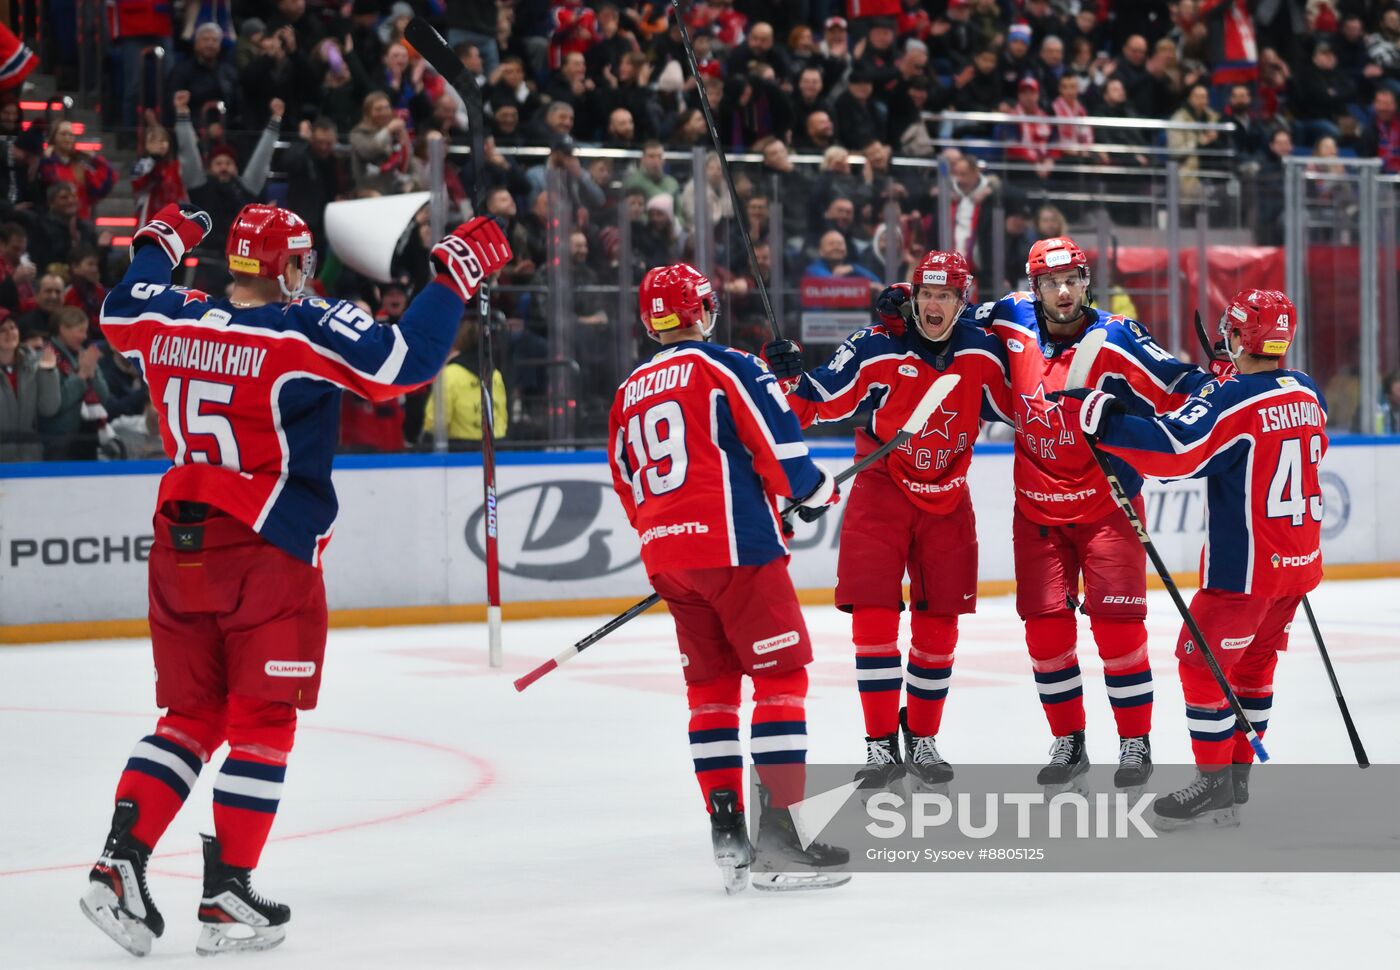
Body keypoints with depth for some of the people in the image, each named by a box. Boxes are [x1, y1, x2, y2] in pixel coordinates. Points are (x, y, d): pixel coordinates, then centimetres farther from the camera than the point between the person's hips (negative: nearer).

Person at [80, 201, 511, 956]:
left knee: (191, 716, 14)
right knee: (262, 721, 4)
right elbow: (407, 361, -19)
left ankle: (121, 862, 1)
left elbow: (121, 311, 27)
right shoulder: (307, 330, -13)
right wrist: (456, 273, -9)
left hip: (179, 544, 6)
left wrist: (160, 242, 44)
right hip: (266, 553, -6)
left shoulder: (169, 319, 4)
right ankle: (227, 896, 4)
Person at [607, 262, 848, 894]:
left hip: (666, 556, 7)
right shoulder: (724, 367, -4)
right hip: (733, 544, -7)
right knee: (781, 675, -4)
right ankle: (780, 825, -11)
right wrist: (813, 488, 8)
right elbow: (778, 440, -10)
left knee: (711, 683, 13)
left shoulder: (629, 393, 16)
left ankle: (725, 828, 9)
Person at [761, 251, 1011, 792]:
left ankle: (922, 739, 22)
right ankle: (881, 745, -3)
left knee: (938, 625, 8)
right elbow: (819, 403, -11)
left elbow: (1010, 407, 11)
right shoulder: (876, 350, -14)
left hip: (947, 501, 3)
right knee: (874, 617, -10)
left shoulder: (981, 351, -4)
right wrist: (790, 375, -28)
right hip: (881, 490, -3)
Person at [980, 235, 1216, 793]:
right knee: (1045, 626, 2)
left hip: (1106, 506, -3)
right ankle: (1068, 742, 17)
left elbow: (1177, 389, -18)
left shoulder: (1114, 339, -13)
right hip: (1037, 510, 4)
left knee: (1116, 623, -8)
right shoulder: (1014, 323, -2)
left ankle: (1136, 742, 5)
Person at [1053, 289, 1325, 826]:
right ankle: (1238, 774, 23)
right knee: (1252, 662, 19)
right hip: (1300, 560, 8)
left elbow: (1173, 450, -30)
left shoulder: (1232, 400, -18)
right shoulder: (1307, 393, 5)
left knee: (1201, 662, 0)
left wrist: (1100, 418, -31)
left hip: (1247, 564, -8)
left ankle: (1215, 782, 1)